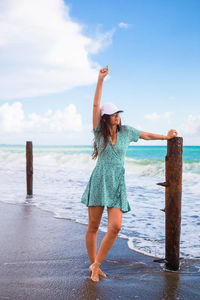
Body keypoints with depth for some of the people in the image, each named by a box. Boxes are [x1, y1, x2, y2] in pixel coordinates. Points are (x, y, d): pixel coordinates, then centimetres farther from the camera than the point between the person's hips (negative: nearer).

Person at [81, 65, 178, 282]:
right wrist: (100, 80, -14)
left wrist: (166, 137, 29)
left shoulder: (126, 131, 7)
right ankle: (93, 264, 22)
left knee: (115, 227, -11)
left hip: (117, 183, 2)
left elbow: (146, 135, 24)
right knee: (93, 226, 3)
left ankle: (96, 265, 5)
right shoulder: (99, 132, 1)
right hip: (99, 181, -2)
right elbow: (95, 105, -9)